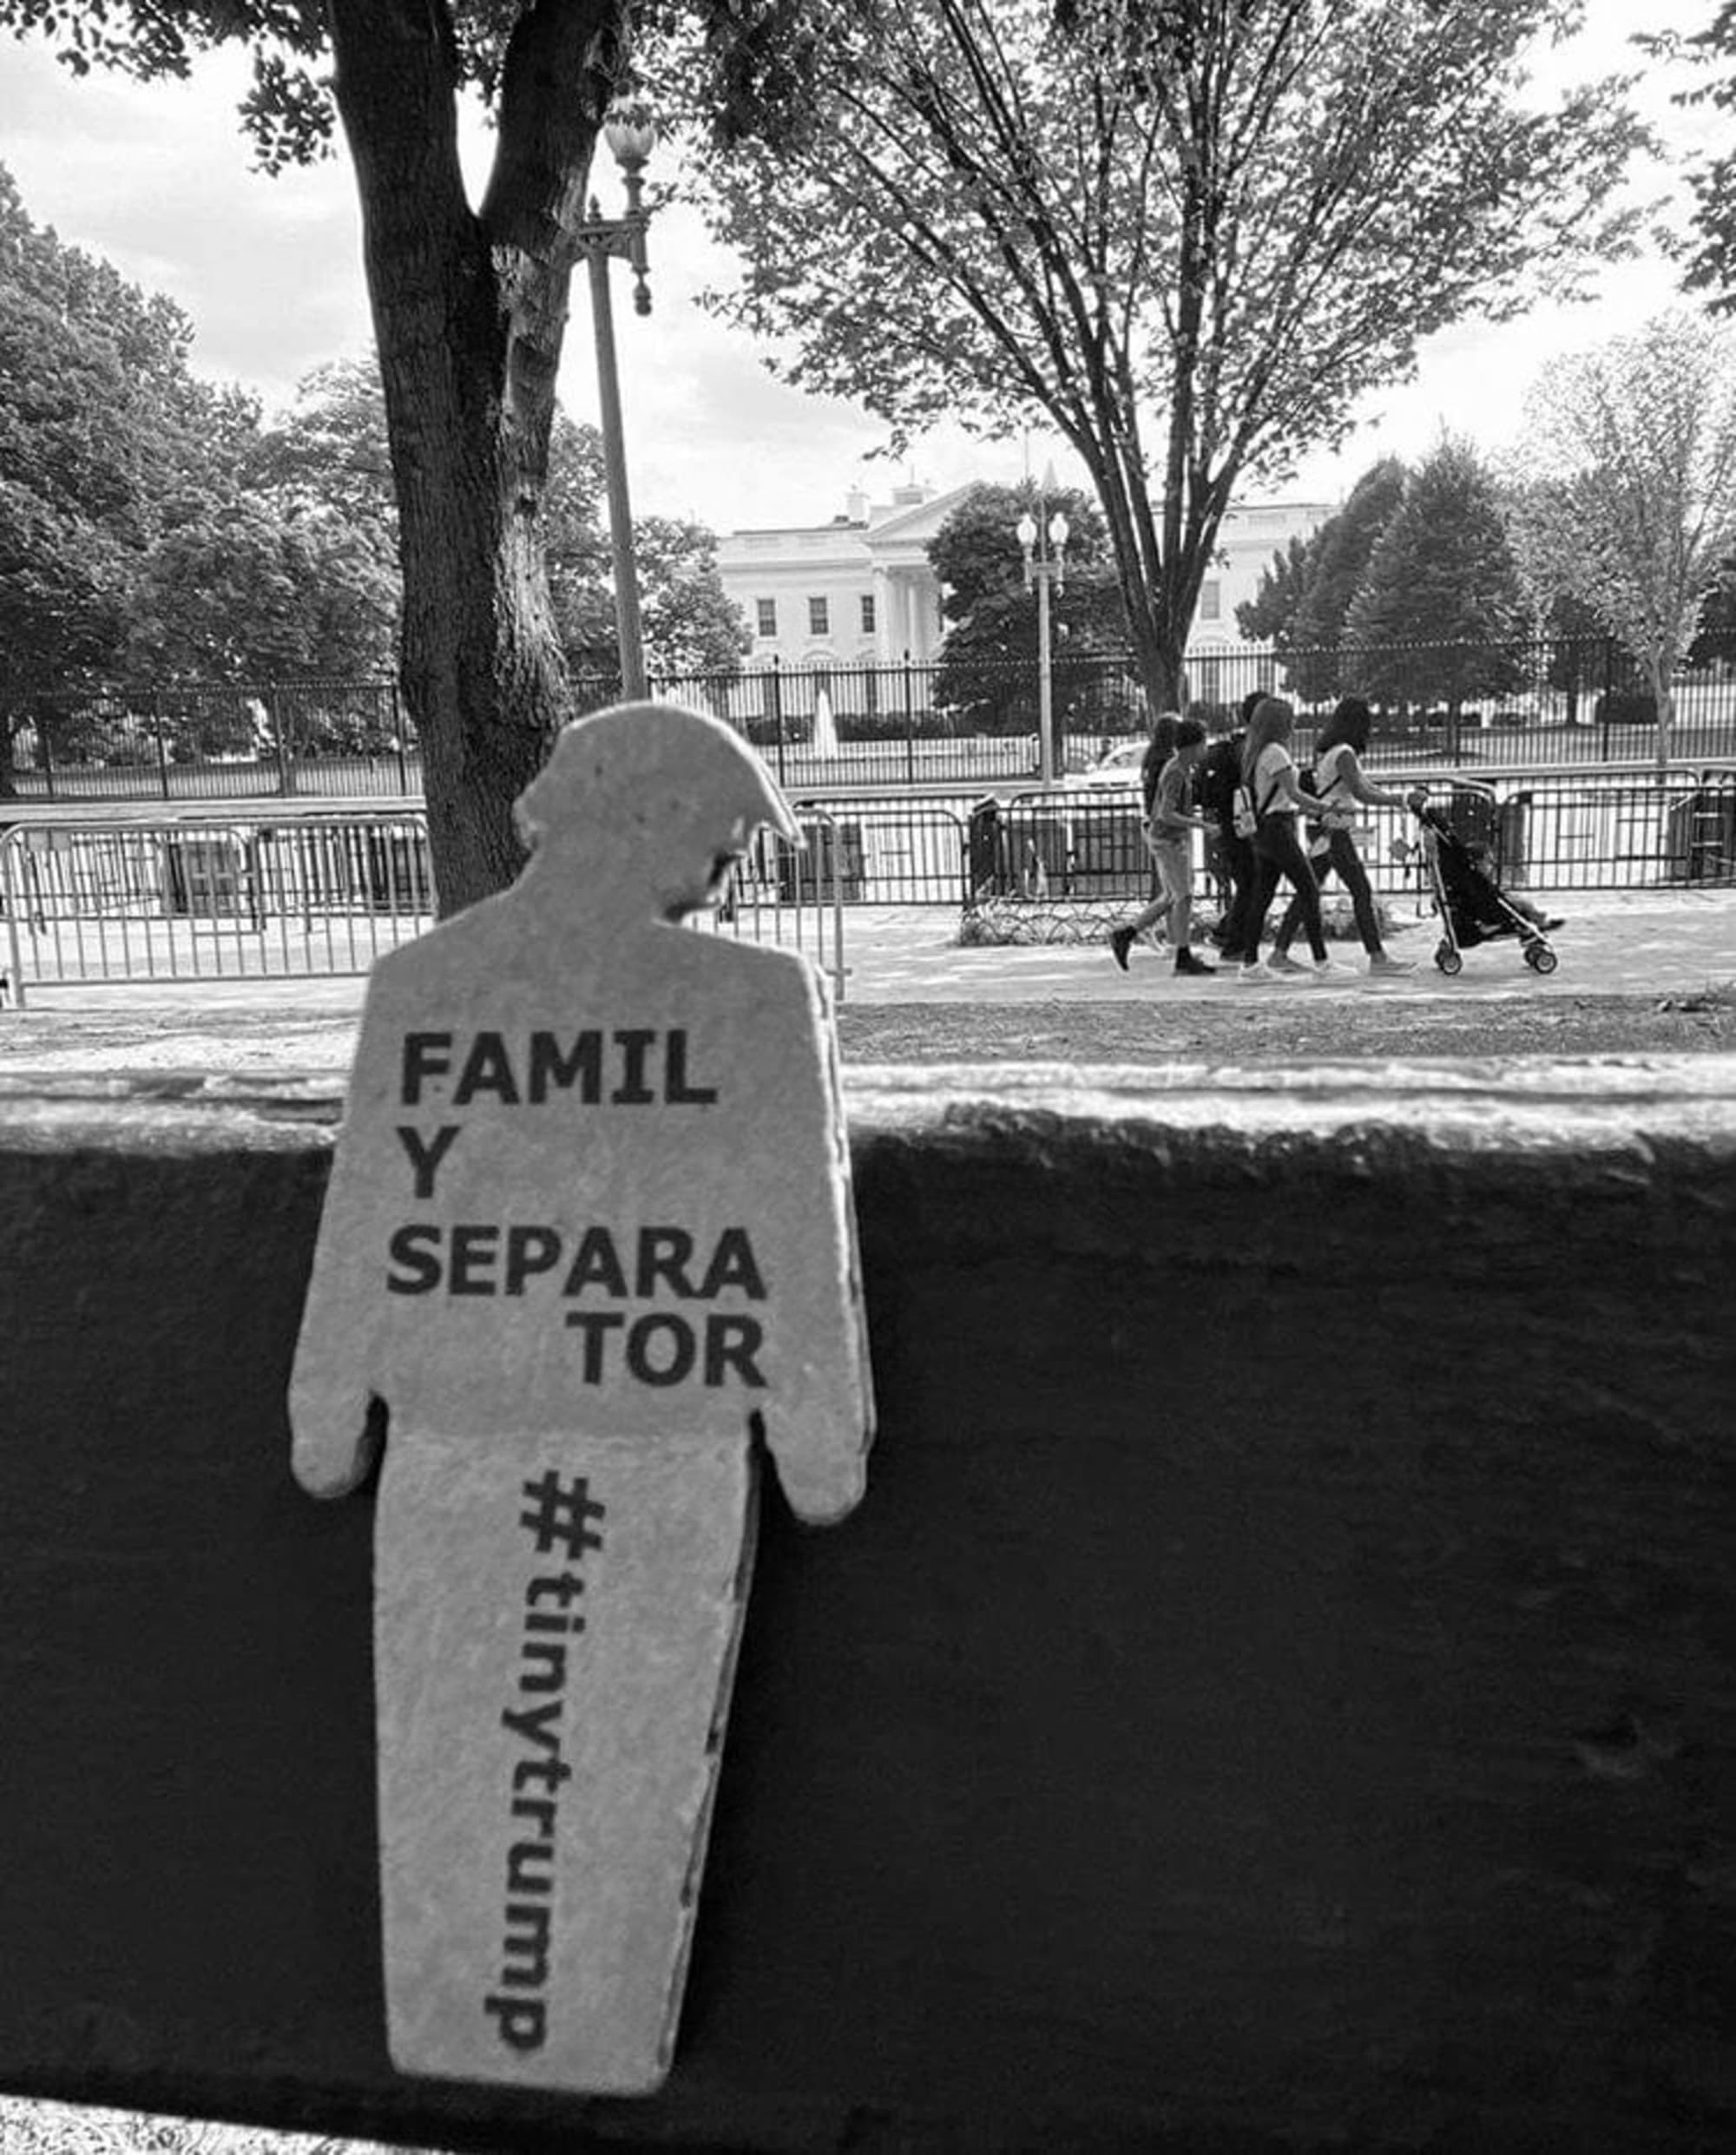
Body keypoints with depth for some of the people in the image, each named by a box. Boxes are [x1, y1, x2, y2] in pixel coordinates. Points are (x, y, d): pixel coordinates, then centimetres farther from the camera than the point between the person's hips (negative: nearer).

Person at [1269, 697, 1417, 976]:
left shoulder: (1326, 751, 15)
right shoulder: (1343, 754, -15)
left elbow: (1364, 783, 21)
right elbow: (1362, 795, -20)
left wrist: (1390, 795, 11)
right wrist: (1401, 800, -17)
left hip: (1321, 830, 10)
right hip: (1334, 830, -10)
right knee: (1362, 891, -6)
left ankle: (1279, 953, 11)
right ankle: (1377, 957, -4)